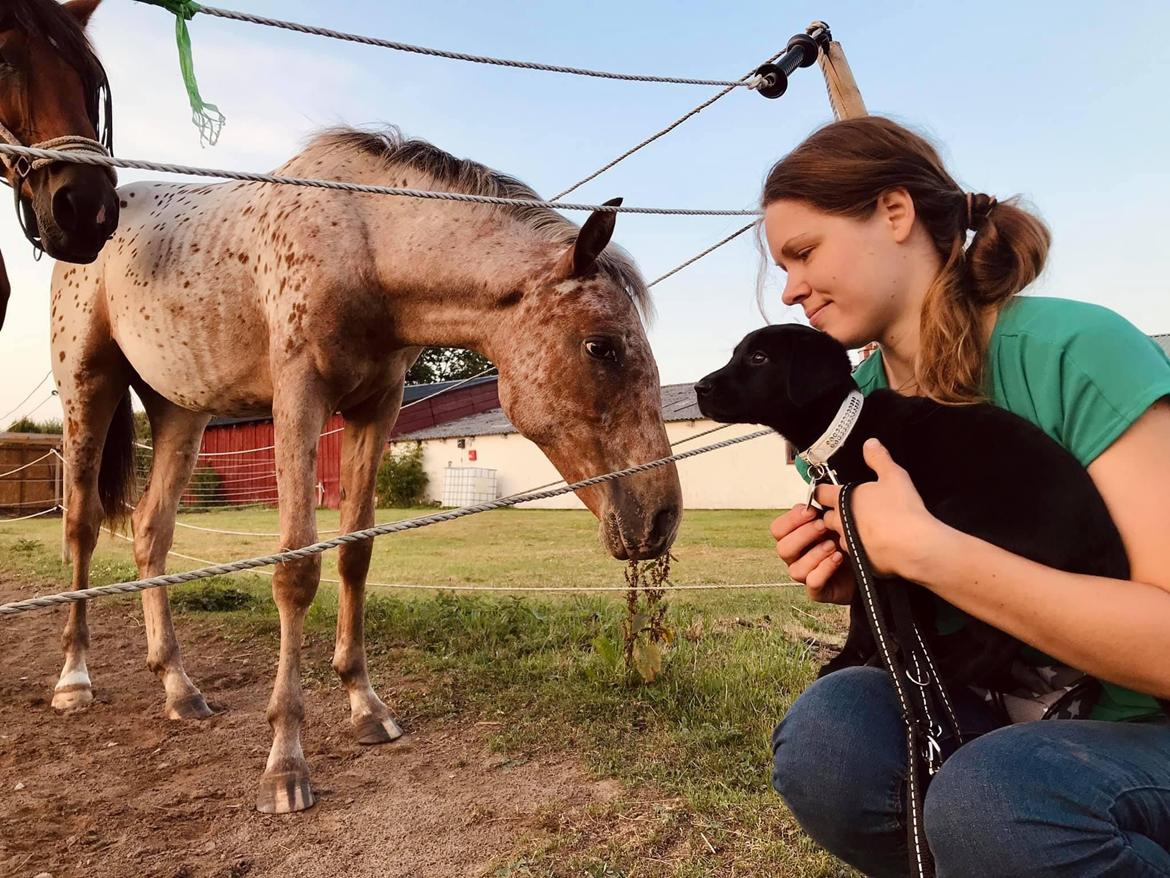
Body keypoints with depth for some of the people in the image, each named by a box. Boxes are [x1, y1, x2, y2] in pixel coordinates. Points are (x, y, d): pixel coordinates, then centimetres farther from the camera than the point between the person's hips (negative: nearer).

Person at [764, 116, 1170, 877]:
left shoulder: (1077, 351, -20)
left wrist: (921, 547, -29)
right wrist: (856, 581, -12)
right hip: (1009, 715, 5)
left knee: (988, 799, -34)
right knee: (824, 736, -23)